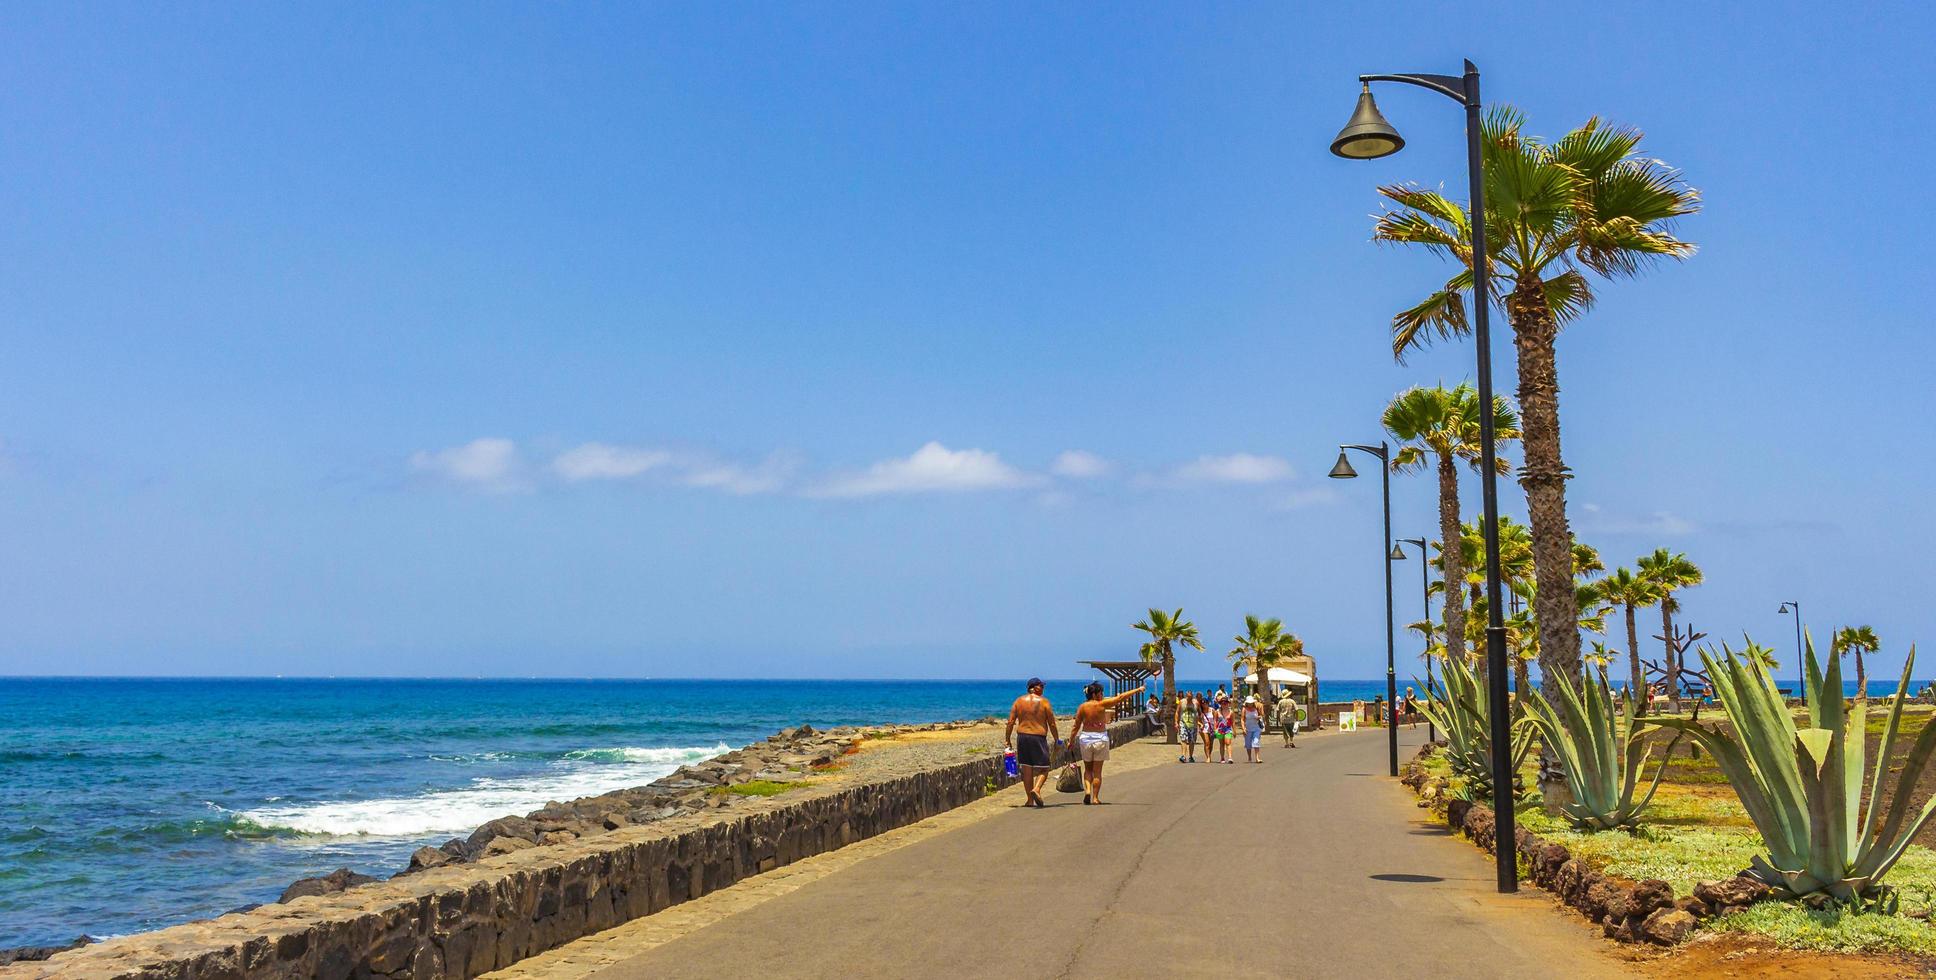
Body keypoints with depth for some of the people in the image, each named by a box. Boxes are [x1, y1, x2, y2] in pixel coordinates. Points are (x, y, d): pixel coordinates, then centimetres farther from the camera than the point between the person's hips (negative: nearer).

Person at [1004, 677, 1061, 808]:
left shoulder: (1019, 701, 5)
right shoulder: (1043, 702, -3)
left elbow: (1010, 722, 1)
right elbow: (1052, 723, -3)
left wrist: (1007, 739, 6)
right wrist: (1057, 740, 7)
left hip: (1022, 736, 4)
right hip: (1038, 737, -4)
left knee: (1026, 768, 9)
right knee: (1043, 768, 4)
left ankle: (1030, 800, 11)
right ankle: (1036, 789, -22)